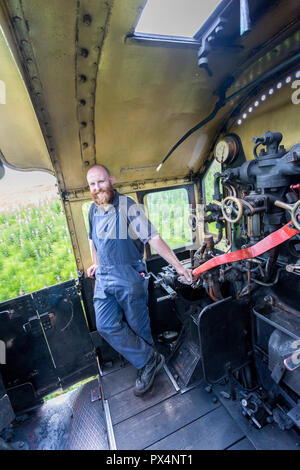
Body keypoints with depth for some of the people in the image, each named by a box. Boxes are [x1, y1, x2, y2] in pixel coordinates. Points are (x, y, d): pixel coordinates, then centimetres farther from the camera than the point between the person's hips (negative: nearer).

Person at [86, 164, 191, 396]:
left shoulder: (127, 206, -13)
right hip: (103, 277, 6)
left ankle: (147, 363, 36)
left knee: (138, 326, 8)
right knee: (107, 326, 1)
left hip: (129, 277, -6)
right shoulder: (93, 210, 7)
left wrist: (178, 266, -24)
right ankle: (150, 360, 19)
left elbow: (153, 238, -20)